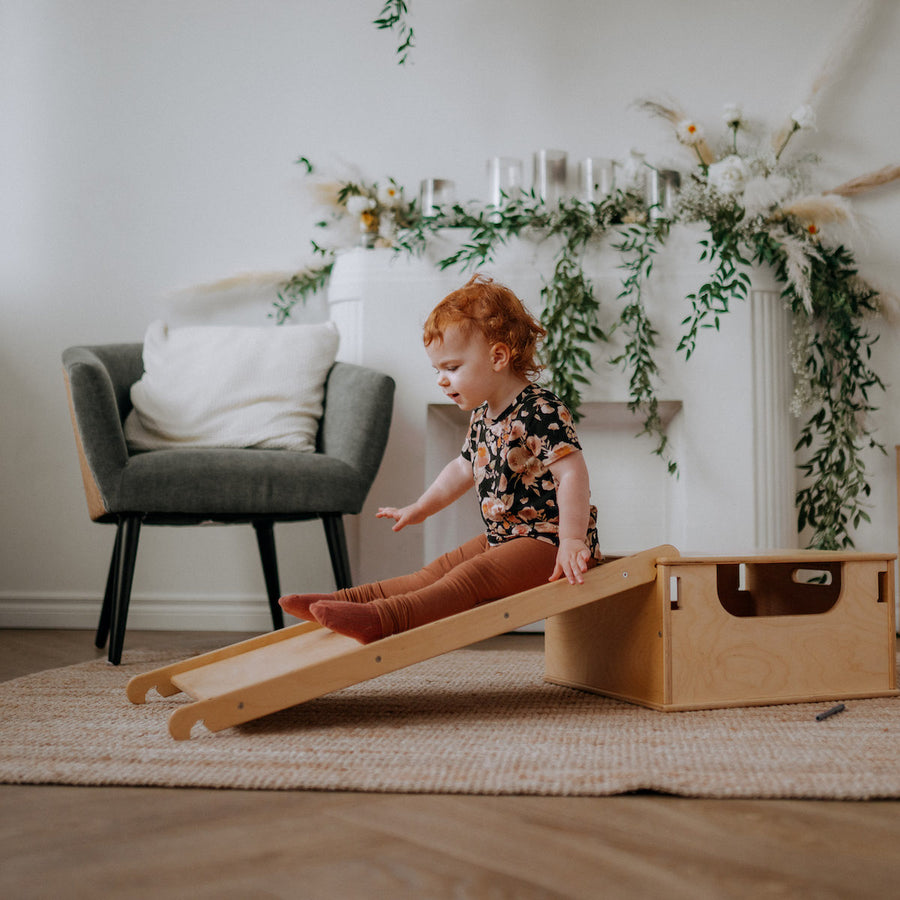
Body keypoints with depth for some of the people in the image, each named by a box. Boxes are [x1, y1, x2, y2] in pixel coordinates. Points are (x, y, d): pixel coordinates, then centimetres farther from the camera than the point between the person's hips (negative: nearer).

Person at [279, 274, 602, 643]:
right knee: (438, 569, 2)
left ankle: (383, 618, -43)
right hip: (503, 536, 10)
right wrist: (419, 509, 32)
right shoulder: (483, 416, 10)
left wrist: (572, 542, -31)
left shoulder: (541, 412, -20)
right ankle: (347, 600, -2)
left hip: (547, 539, -10)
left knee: (471, 578, -26)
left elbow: (572, 475, -26)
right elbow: (464, 468, 25)